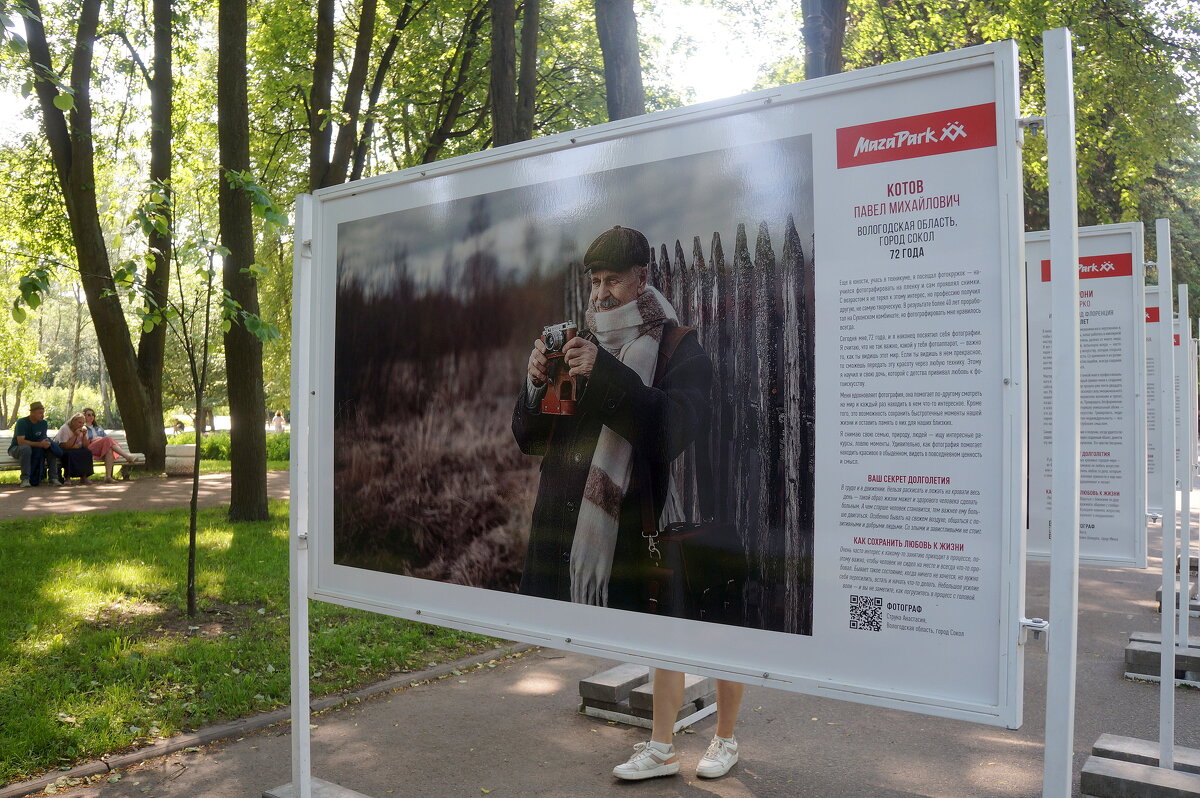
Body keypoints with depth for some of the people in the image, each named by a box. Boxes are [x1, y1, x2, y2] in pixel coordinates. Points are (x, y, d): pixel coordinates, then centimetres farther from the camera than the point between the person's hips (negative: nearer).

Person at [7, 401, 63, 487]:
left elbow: (43, 439, -1)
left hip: (36, 450, 5)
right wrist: (39, 444, -39)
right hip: (16, 449, -5)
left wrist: (47, 443, -26)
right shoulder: (22, 422, -20)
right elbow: (21, 442, -30)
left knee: (51, 449, -20)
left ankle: (53, 478, -18)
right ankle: (25, 479, -36)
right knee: (26, 448, -39)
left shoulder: (43, 423, -2)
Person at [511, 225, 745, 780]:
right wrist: (536, 383, -18)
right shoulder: (584, 347, 3)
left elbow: (674, 428, -27)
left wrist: (604, 376, -32)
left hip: (687, 515, -4)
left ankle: (725, 740, 30)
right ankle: (660, 750, 27)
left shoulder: (679, 347, -11)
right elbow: (531, 437, 2)